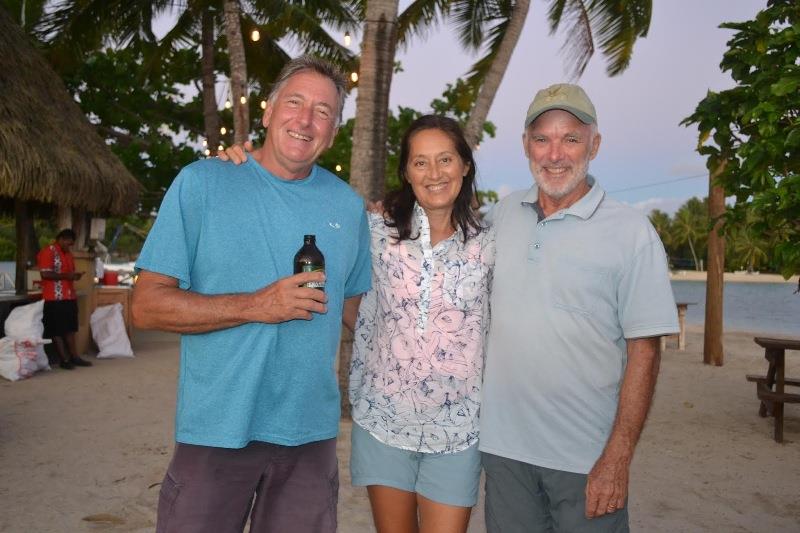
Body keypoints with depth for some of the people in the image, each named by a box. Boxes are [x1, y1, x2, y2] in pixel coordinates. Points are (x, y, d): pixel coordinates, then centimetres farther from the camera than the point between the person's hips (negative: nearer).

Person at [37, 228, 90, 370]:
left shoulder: (68, 253, 17)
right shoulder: (48, 251, -9)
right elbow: (45, 274, -17)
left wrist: (74, 275, 6)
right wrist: (66, 275, -21)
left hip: (69, 296, 8)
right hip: (55, 298, -8)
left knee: (70, 328, 10)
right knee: (57, 330, -1)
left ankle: (74, 356, 15)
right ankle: (63, 359, 2)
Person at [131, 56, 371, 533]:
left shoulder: (348, 205, 5)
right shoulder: (202, 183, -6)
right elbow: (148, 306, -9)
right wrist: (255, 307, -19)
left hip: (311, 434, 3)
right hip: (216, 432, -3)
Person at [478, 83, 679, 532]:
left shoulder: (631, 232, -9)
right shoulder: (504, 215, 4)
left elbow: (644, 351, -10)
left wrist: (617, 458, -13)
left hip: (587, 458, -3)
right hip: (503, 445, 4)